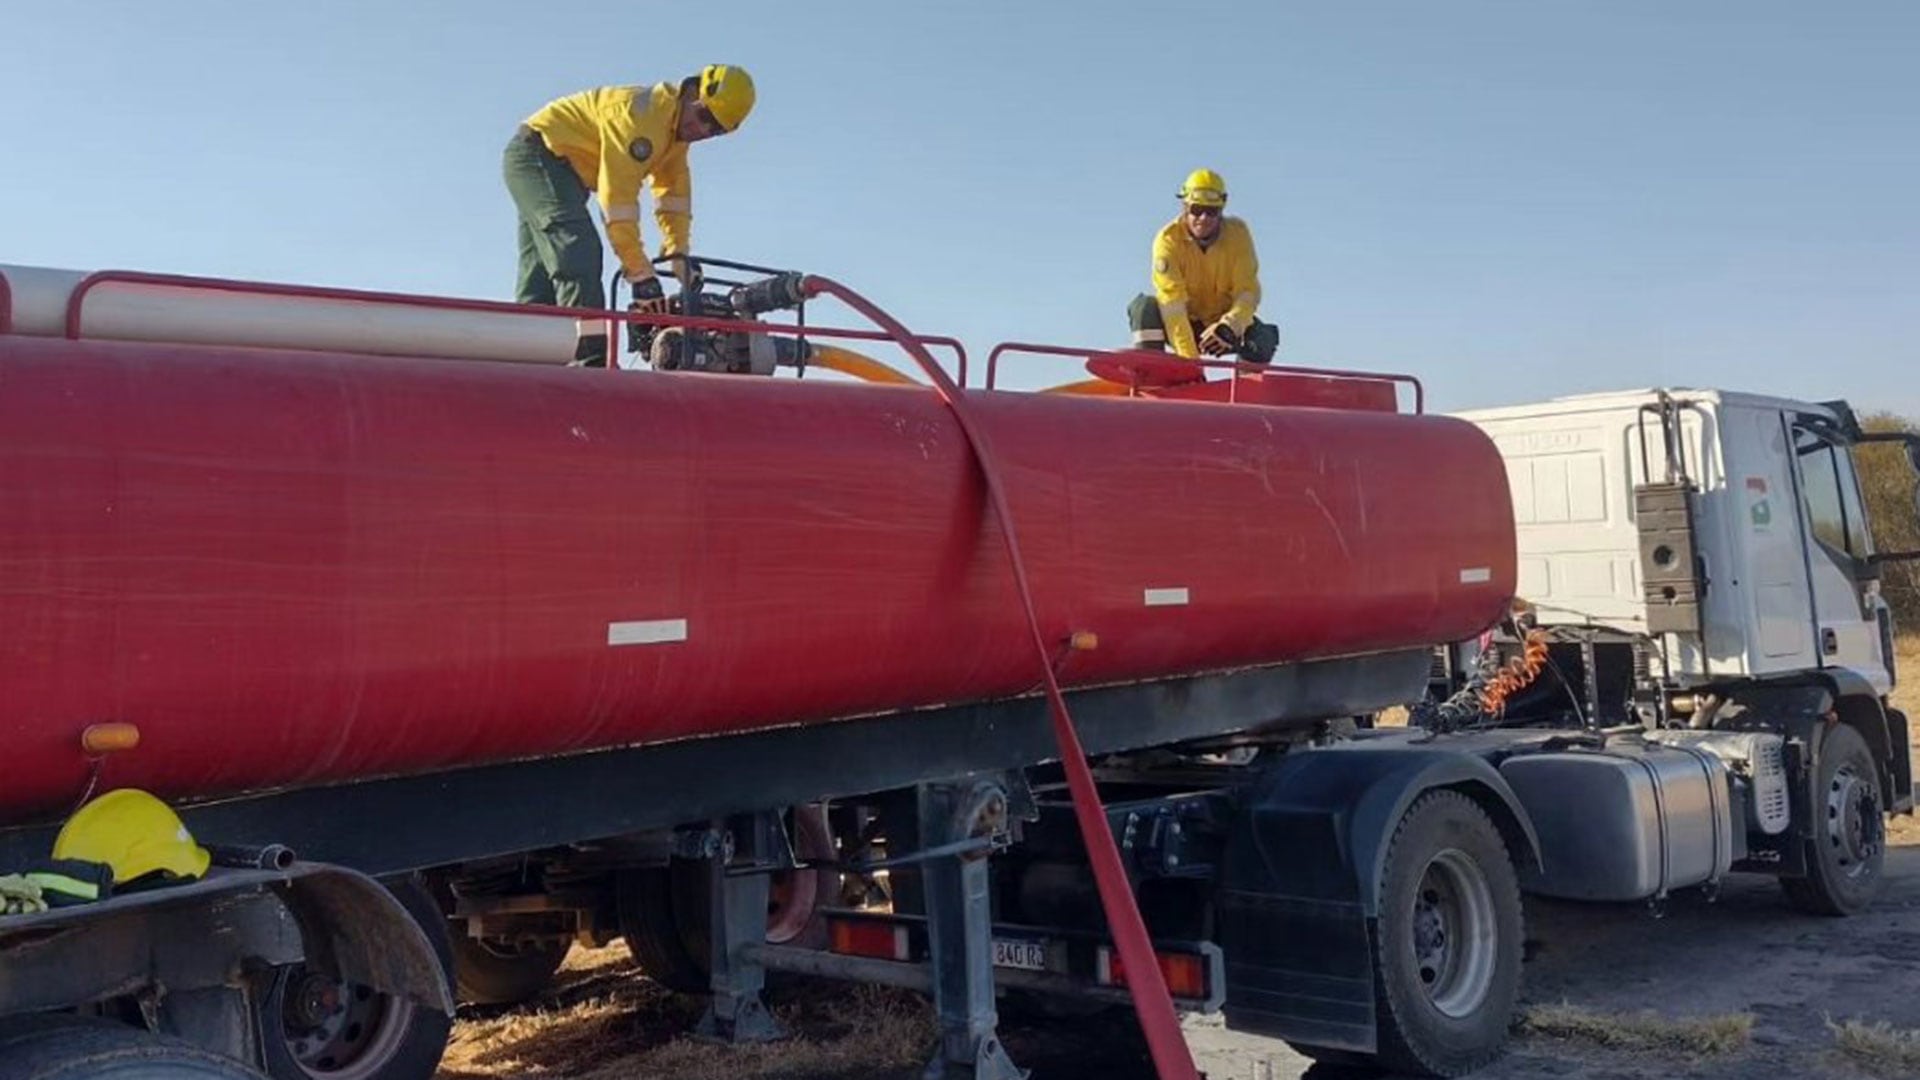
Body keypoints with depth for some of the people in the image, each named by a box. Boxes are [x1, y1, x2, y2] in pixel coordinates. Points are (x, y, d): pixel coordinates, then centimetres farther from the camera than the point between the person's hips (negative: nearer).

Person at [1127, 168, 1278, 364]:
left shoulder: (1237, 233, -14)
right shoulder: (1169, 239, -21)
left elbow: (1248, 291, -19)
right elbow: (1172, 303, -29)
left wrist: (1228, 326, -41)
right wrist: (1189, 357, -40)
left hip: (1224, 320, 1)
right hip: (1184, 323, -1)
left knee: (1263, 339, -28)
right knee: (1146, 307, -31)